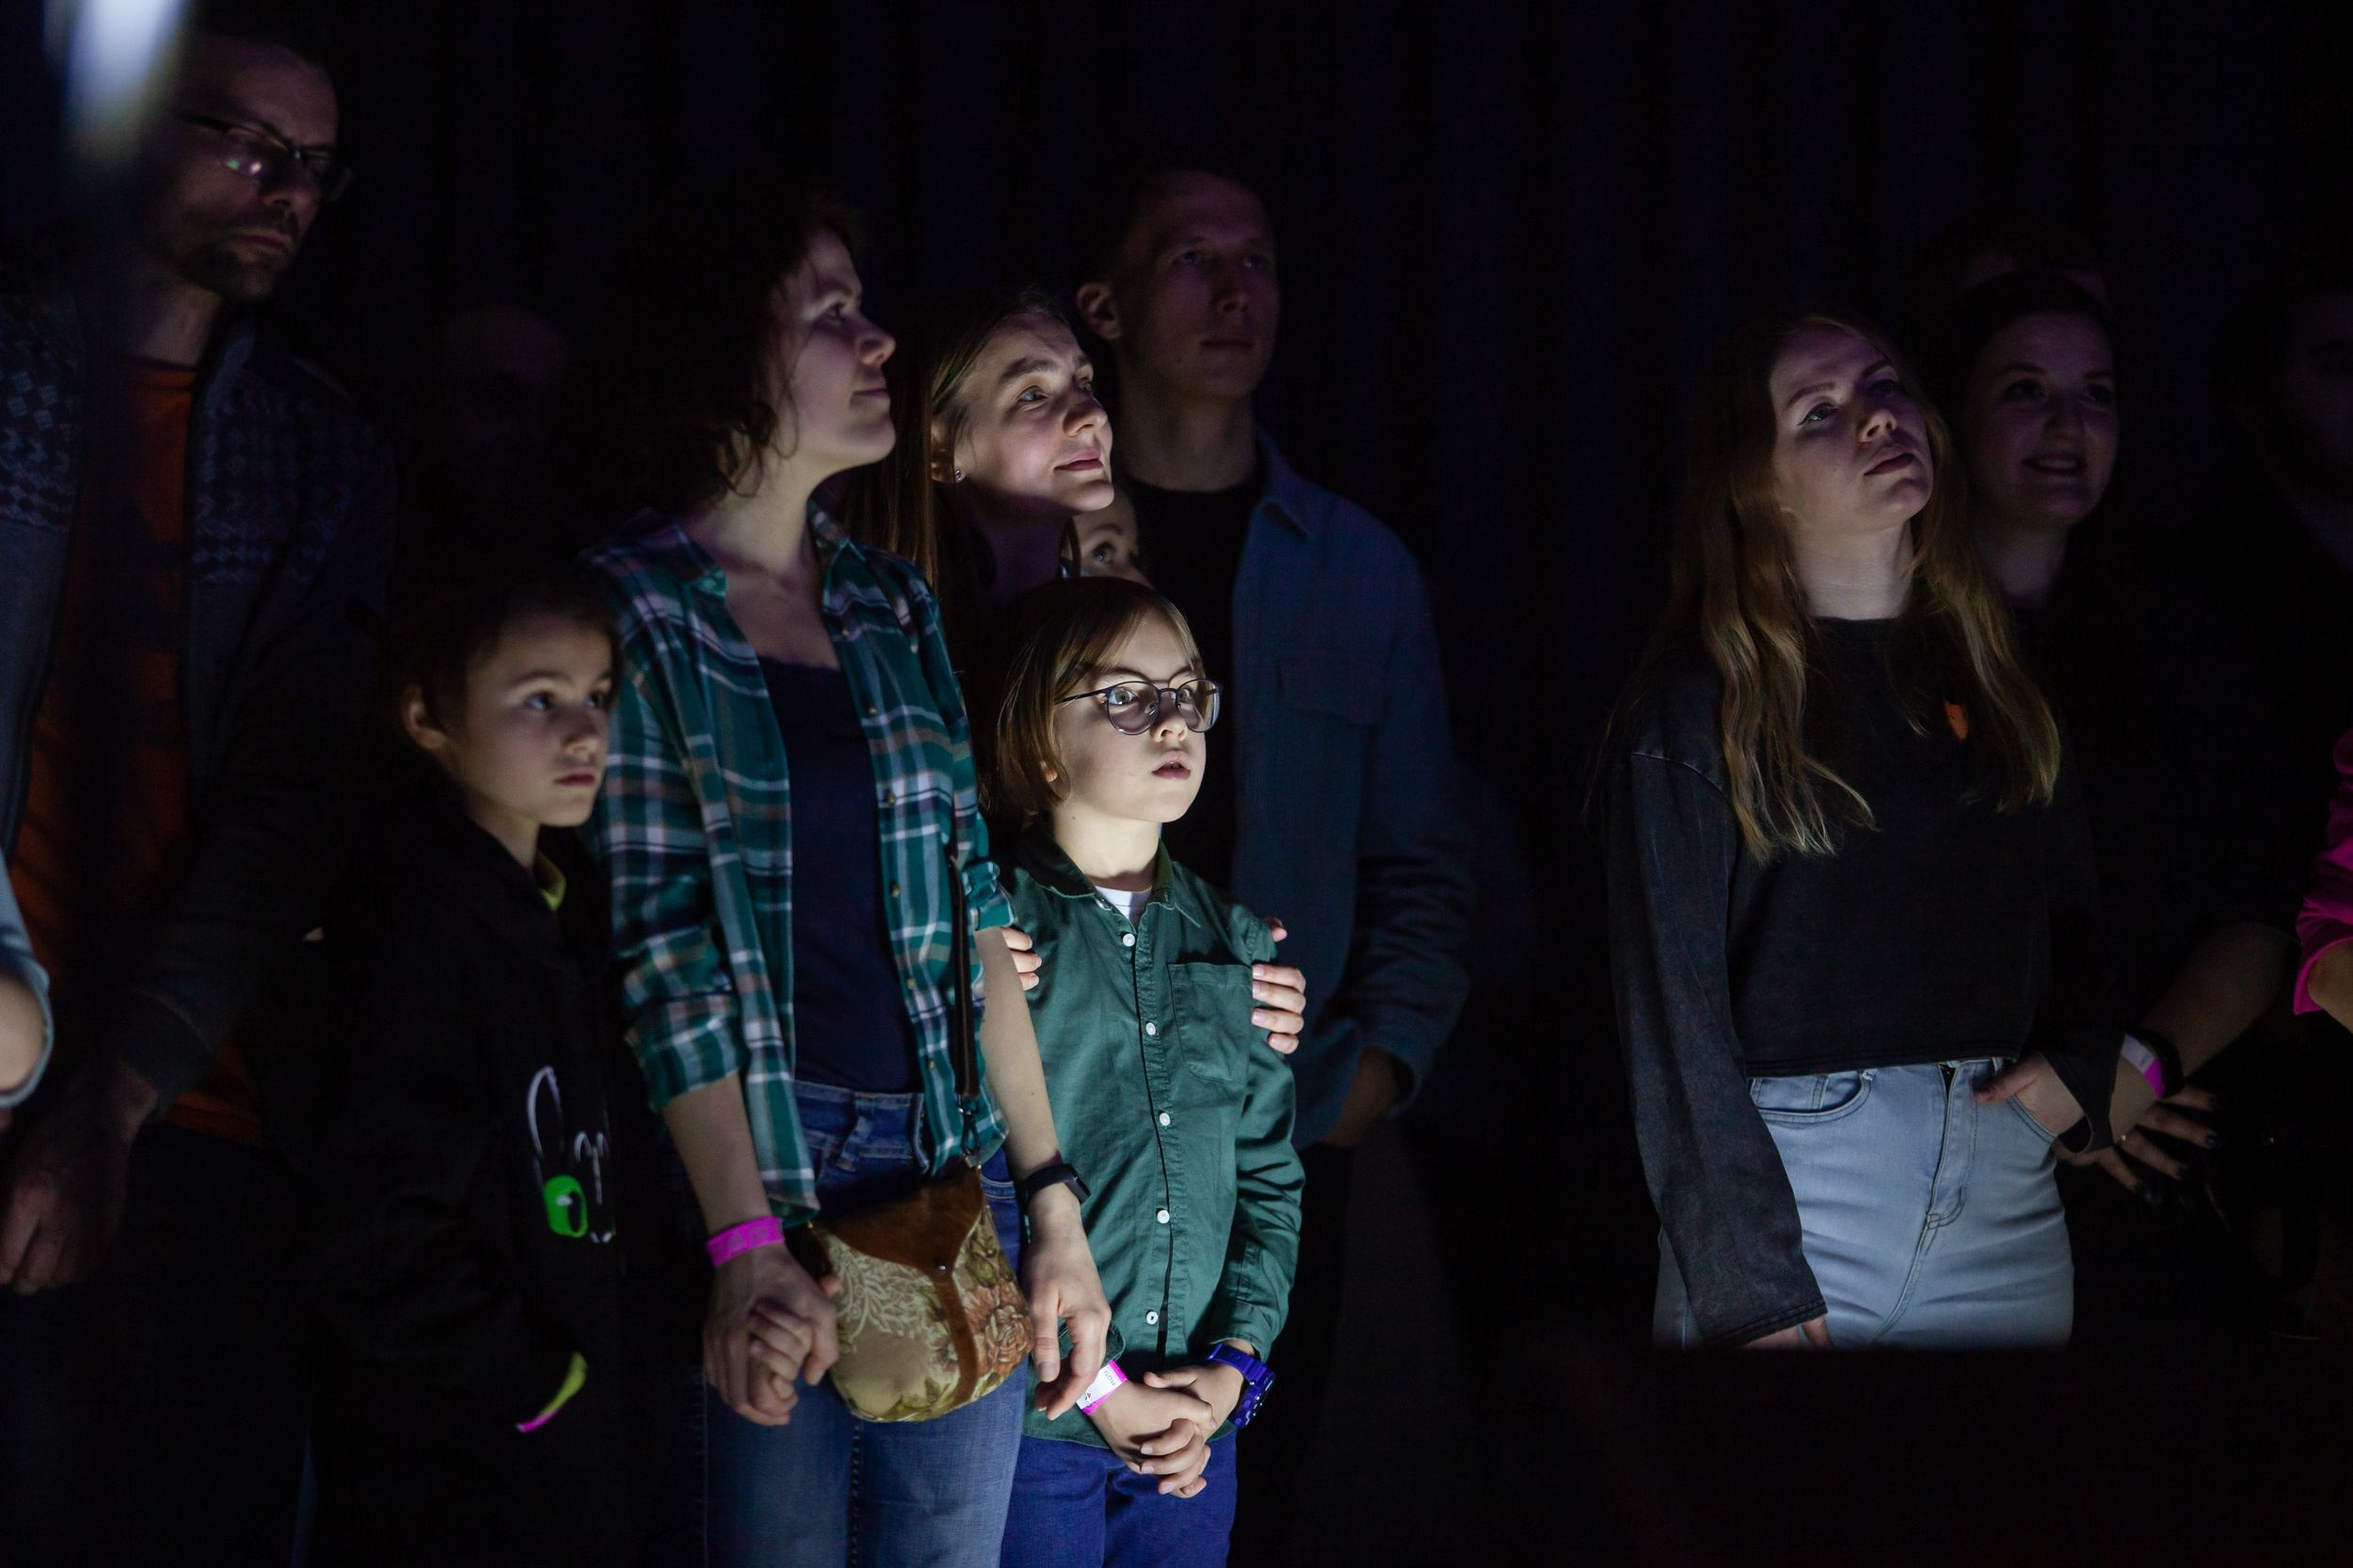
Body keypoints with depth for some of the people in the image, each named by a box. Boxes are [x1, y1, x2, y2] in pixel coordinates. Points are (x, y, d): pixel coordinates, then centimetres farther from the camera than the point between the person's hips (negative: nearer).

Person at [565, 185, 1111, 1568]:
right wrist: (747, 1245, -19)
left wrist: (1054, 1208, 6)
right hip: (757, 1177, -5)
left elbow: (974, 910, 12)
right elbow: (663, 951, -11)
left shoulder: (894, 608, 13)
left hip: (952, 1178, 5)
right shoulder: (625, 612, -4)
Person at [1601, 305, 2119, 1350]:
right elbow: (1672, 1011, -9)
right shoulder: (1697, 705, -4)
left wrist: (2078, 1068, -2)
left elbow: (2077, 927, 20)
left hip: (2005, 1196, 5)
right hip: (1782, 1178, -5)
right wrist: (1751, 1294, -16)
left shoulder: (1992, 678, 13)